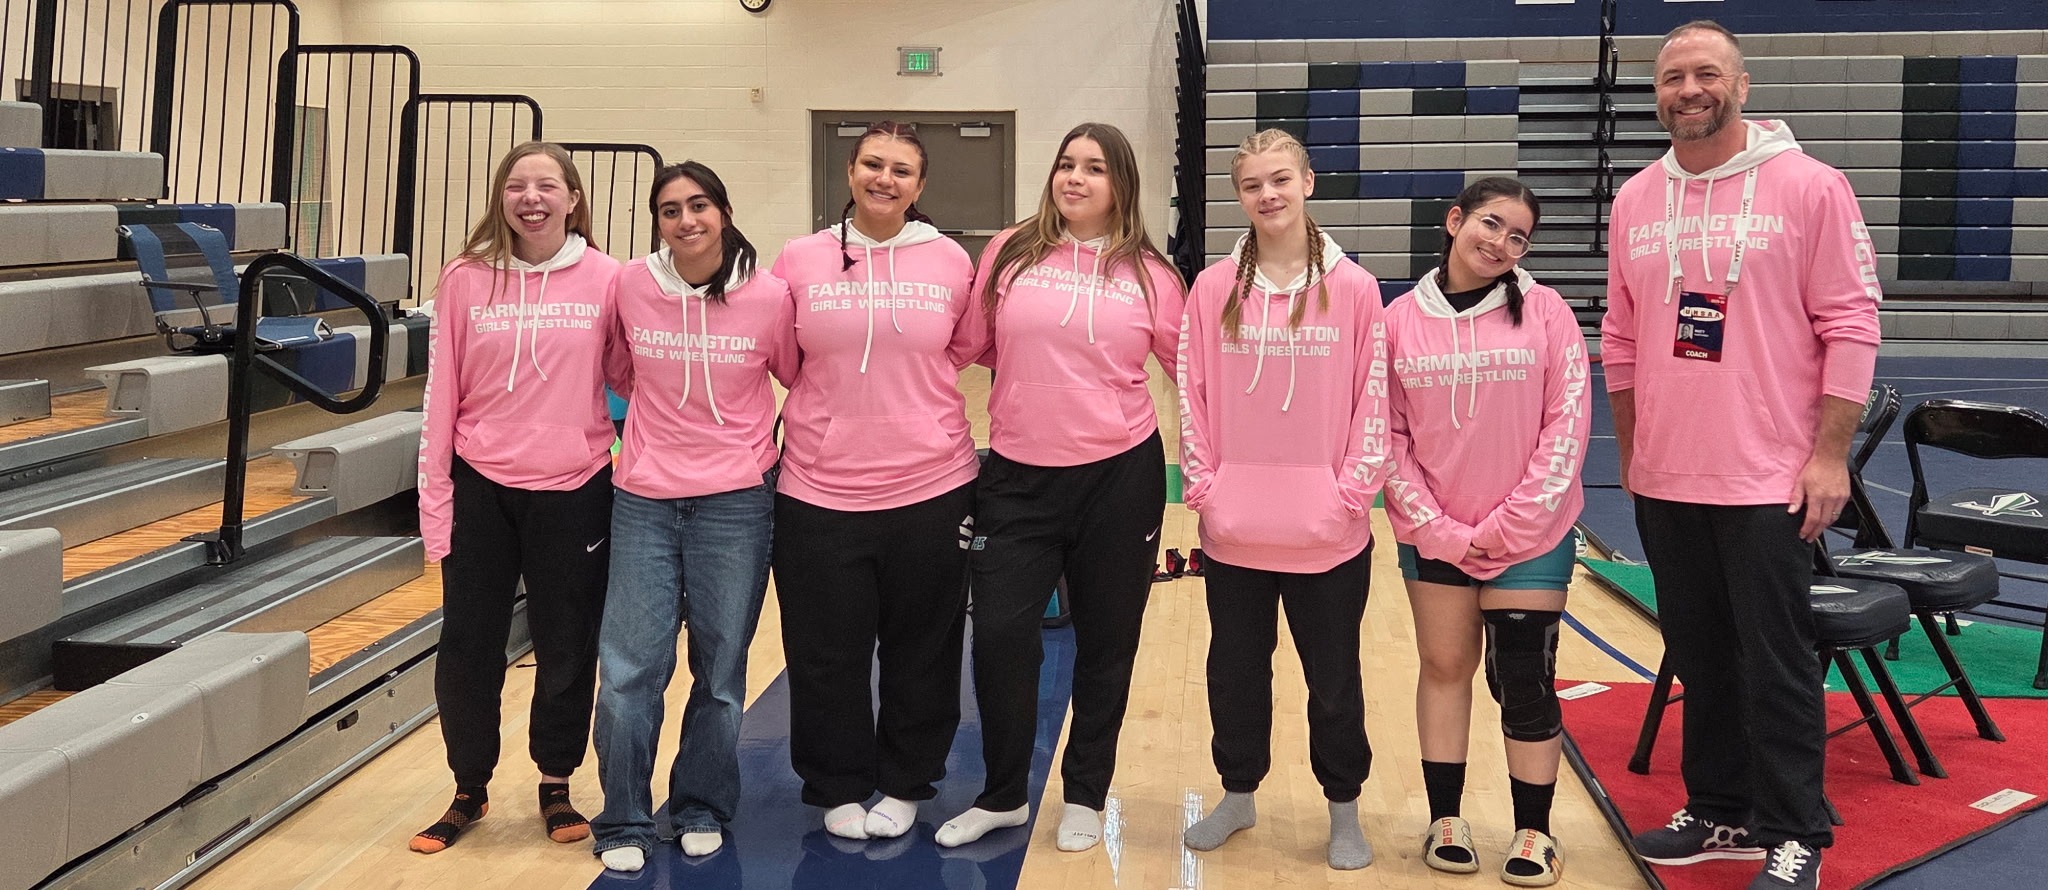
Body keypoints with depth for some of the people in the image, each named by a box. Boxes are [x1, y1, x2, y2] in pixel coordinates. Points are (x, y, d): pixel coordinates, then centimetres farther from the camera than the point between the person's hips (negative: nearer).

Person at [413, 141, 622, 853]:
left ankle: (556, 787, 31)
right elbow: (442, 395, 0)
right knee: (467, 649, 9)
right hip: (482, 488, 1)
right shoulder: (465, 279, -2)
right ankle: (469, 792, 29)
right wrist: (435, 501, -1)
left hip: (575, 492, -1)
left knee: (567, 649, 10)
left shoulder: (606, 279, -4)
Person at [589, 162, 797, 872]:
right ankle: (624, 824, 16)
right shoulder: (630, 286, -2)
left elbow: (798, 380, 9)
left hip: (735, 501, -1)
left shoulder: (770, 296, -6)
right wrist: (663, 418, 11)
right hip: (643, 499, 1)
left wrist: (779, 450, 5)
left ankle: (700, 811, 27)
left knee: (720, 672, 9)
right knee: (629, 669, 0)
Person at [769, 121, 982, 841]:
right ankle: (839, 788, 28)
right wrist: (841, 404, 5)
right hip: (819, 493, 0)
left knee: (921, 652, 11)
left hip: (929, 490, 0)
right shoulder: (799, 261, 1)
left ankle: (905, 783, 30)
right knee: (826, 657, 9)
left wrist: (909, 397, 2)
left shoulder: (951, 262, 1)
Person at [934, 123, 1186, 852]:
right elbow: (977, 347, 13)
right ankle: (1002, 795, 20)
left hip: (1119, 476, 0)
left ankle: (1086, 797, 27)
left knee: (1106, 642, 9)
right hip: (1018, 475, 1)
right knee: (1000, 634, -2)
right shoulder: (1009, 254, 2)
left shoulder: (1147, 273, 0)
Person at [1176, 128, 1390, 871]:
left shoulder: (1353, 288, -4)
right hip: (1233, 529, 2)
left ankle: (1344, 811, 28)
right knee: (1235, 668, 16)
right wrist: (1203, 486, -3)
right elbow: (1192, 396, 2)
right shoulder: (1214, 288, 0)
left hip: (1327, 531, -2)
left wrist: (1353, 490, -8)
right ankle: (1237, 796, 34)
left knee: (1333, 676, 11)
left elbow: (1373, 400, -3)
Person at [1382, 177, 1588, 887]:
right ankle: (1445, 819, 26)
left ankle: (1533, 831, 19)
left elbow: (1566, 426, -6)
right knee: (1444, 667, 12)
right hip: (1432, 537, 1)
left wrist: (1511, 523, -11)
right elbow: (1387, 435, -1)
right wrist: (1433, 525, -9)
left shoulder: (1545, 314, -5)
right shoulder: (1400, 320, -2)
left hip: (1529, 536, -1)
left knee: (1525, 681, 2)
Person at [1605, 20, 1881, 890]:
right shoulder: (1636, 201, 8)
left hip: (1769, 482, -5)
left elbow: (1851, 326, -8)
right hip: (1664, 482, 5)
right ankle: (1719, 814, 28)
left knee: (1775, 664, 2)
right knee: (1699, 657, 14)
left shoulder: (1809, 187, -6)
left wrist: (1829, 455, -12)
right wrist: (1630, 452, 13)